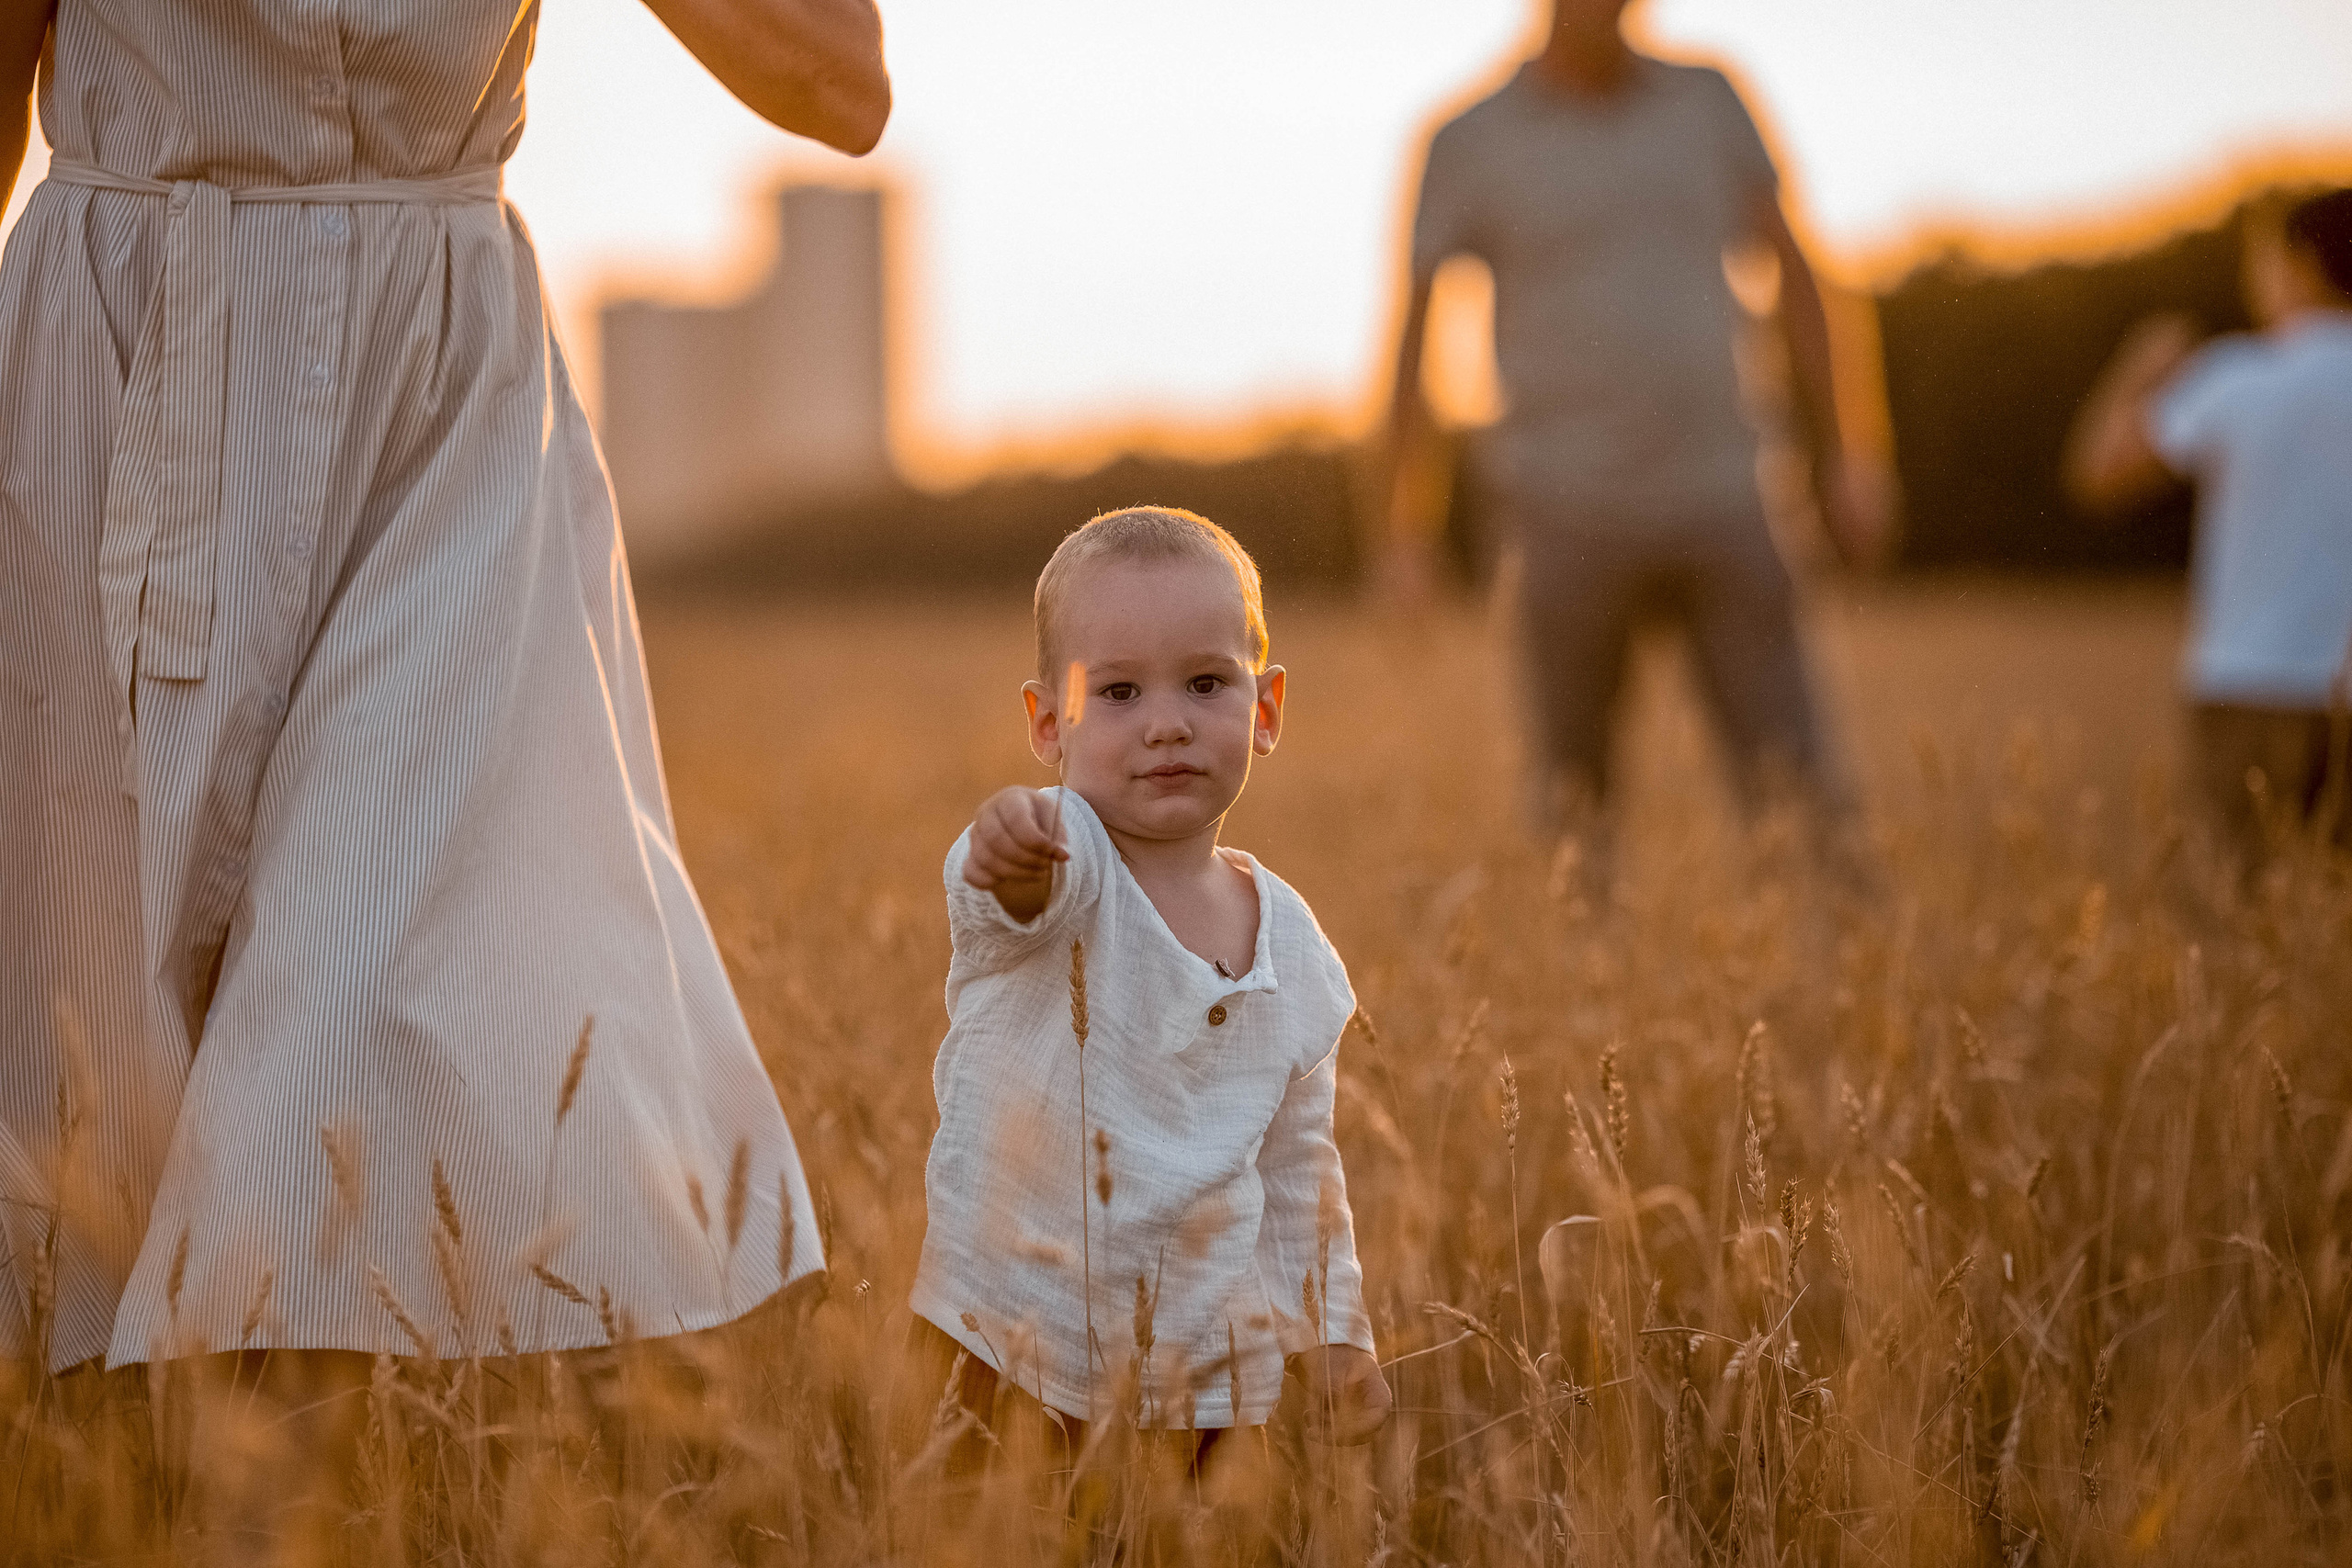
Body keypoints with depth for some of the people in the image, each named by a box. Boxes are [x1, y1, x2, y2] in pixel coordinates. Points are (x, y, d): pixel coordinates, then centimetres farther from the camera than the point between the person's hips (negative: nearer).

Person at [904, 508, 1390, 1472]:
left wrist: (1332, 1335, 14)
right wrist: (1009, 843, -59)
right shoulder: (1059, 861, -11)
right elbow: (1027, 885, -37)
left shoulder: (1295, 946, 5)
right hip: (1004, 1347, -4)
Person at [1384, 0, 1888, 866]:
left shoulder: (1706, 101, 8)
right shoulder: (1471, 143, -1)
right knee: (1576, 791, 5)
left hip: (1718, 503, 2)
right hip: (1572, 518, -2)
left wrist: (1834, 460, 11)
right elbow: (1413, 331, -1)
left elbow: (1790, 273, 13)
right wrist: (1407, 525, -6)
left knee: (1795, 783, -4)